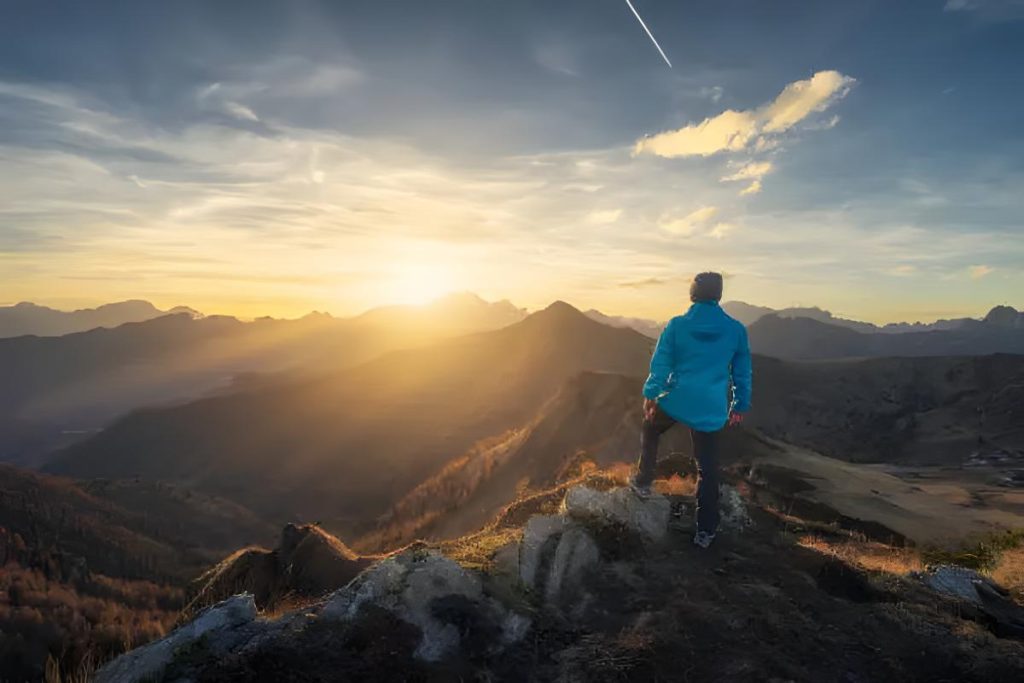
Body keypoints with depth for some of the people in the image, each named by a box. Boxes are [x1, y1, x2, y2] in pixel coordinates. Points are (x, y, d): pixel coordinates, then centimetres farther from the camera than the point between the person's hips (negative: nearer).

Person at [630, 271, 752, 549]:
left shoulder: (677, 325, -5)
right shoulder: (736, 329, 0)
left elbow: (660, 363, -4)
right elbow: (742, 371, 7)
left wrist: (650, 395, 5)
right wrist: (740, 405, 16)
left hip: (676, 401, -1)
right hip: (712, 410, 1)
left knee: (650, 430, 30)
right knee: (708, 468, 11)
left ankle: (643, 481, 31)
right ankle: (705, 530, 16)